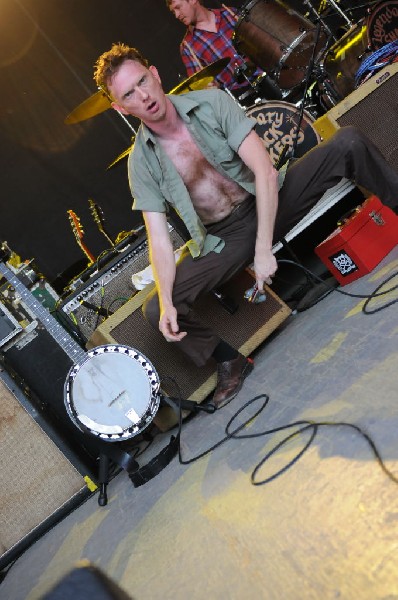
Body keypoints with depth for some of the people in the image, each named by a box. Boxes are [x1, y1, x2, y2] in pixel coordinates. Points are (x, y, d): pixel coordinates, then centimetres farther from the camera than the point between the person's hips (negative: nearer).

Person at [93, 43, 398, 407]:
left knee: (347, 142, -19)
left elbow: (264, 170, -17)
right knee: (155, 311, -17)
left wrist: (263, 250, -25)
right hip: (224, 237, 1)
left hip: (271, 200, 0)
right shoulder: (142, 162, -7)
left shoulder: (212, 103, -10)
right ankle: (229, 360, 7)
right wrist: (166, 303, -26)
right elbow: (158, 237, -11)